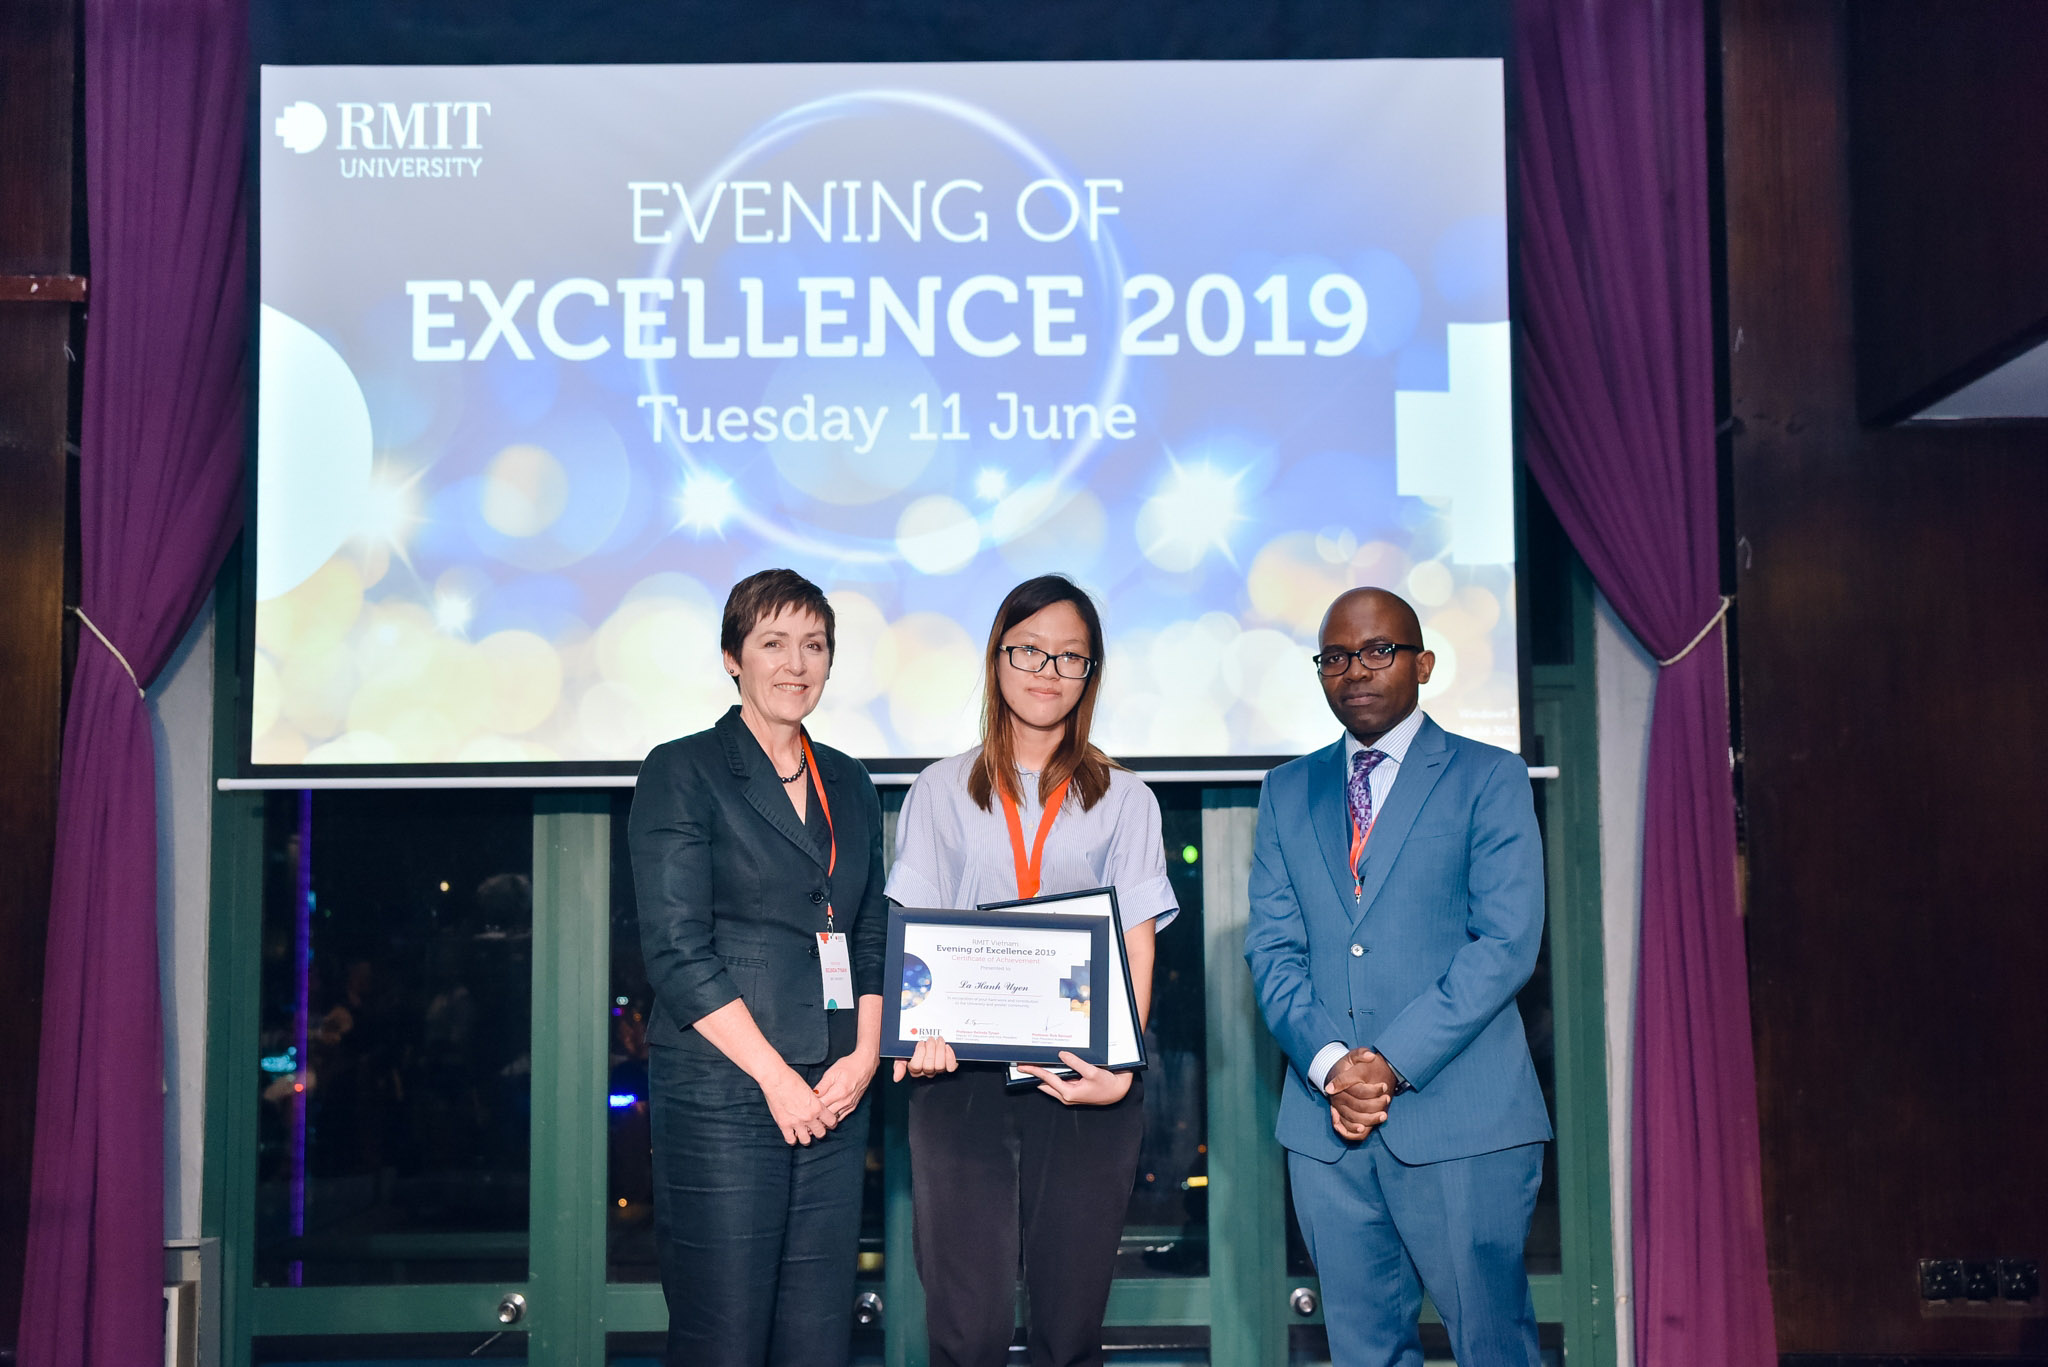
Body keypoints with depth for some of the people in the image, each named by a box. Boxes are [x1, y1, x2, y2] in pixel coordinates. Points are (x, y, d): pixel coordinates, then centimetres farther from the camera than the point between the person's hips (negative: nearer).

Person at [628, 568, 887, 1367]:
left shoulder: (849, 785, 16)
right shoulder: (682, 774, -1)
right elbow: (677, 949, -8)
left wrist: (865, 1054, 1)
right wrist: (775, 1075, -12)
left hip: (834, 1097, 5)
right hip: (722, 1093, -5)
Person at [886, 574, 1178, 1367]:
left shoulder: (1123, 800, 13)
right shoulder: (942, 792, 14)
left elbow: (1136, 942, 5)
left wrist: (1121, 1064, -11)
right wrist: (919, 1032, -12)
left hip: (1083, 1082, 0)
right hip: (963, 1076, 0)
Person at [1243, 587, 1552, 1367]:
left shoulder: (1489, 778, 2)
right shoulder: (1287, 792, 14)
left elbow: (1507, 943, -8)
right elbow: (1271, 946, 7)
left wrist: (1394, 1063, -14)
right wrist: (1329, 1063, -9)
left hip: (1460, 1119, -3)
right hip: (1325, 1121, 4)